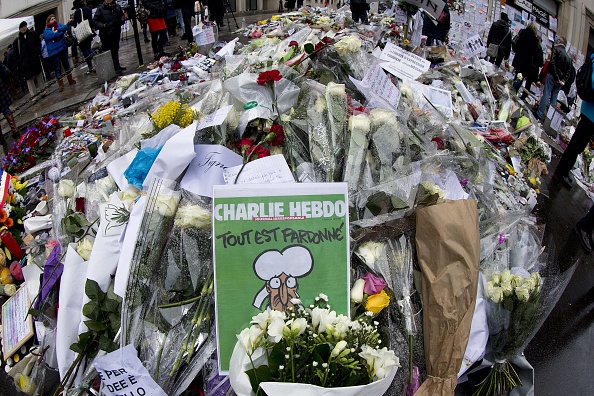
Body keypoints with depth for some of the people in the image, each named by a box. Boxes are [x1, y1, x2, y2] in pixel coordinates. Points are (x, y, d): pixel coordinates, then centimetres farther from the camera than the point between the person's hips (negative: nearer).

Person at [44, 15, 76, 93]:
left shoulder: (58, 24, 8)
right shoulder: (46, 30, -8)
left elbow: (65, 27, -10)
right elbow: (53, 35, -26)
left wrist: (57, 30, -22)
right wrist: (61, 32, -13)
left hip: (62, 48, 5)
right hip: (54, 51, -5)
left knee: (66, 64, 16)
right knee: (57, 68, -3)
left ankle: (70, 80, 31)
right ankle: (60, 85, 3)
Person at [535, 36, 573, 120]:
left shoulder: (556, 49, -1)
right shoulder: (568, 57, 20)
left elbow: (552, 63, -13)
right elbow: (568, 71, 13)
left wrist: (556, 77, -12)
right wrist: (564, 80, 3)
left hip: (552, 76, -6)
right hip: (560, 80, 6)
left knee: (546, 95, -9)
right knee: (554, 97, 10)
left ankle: (539, 114, -13)